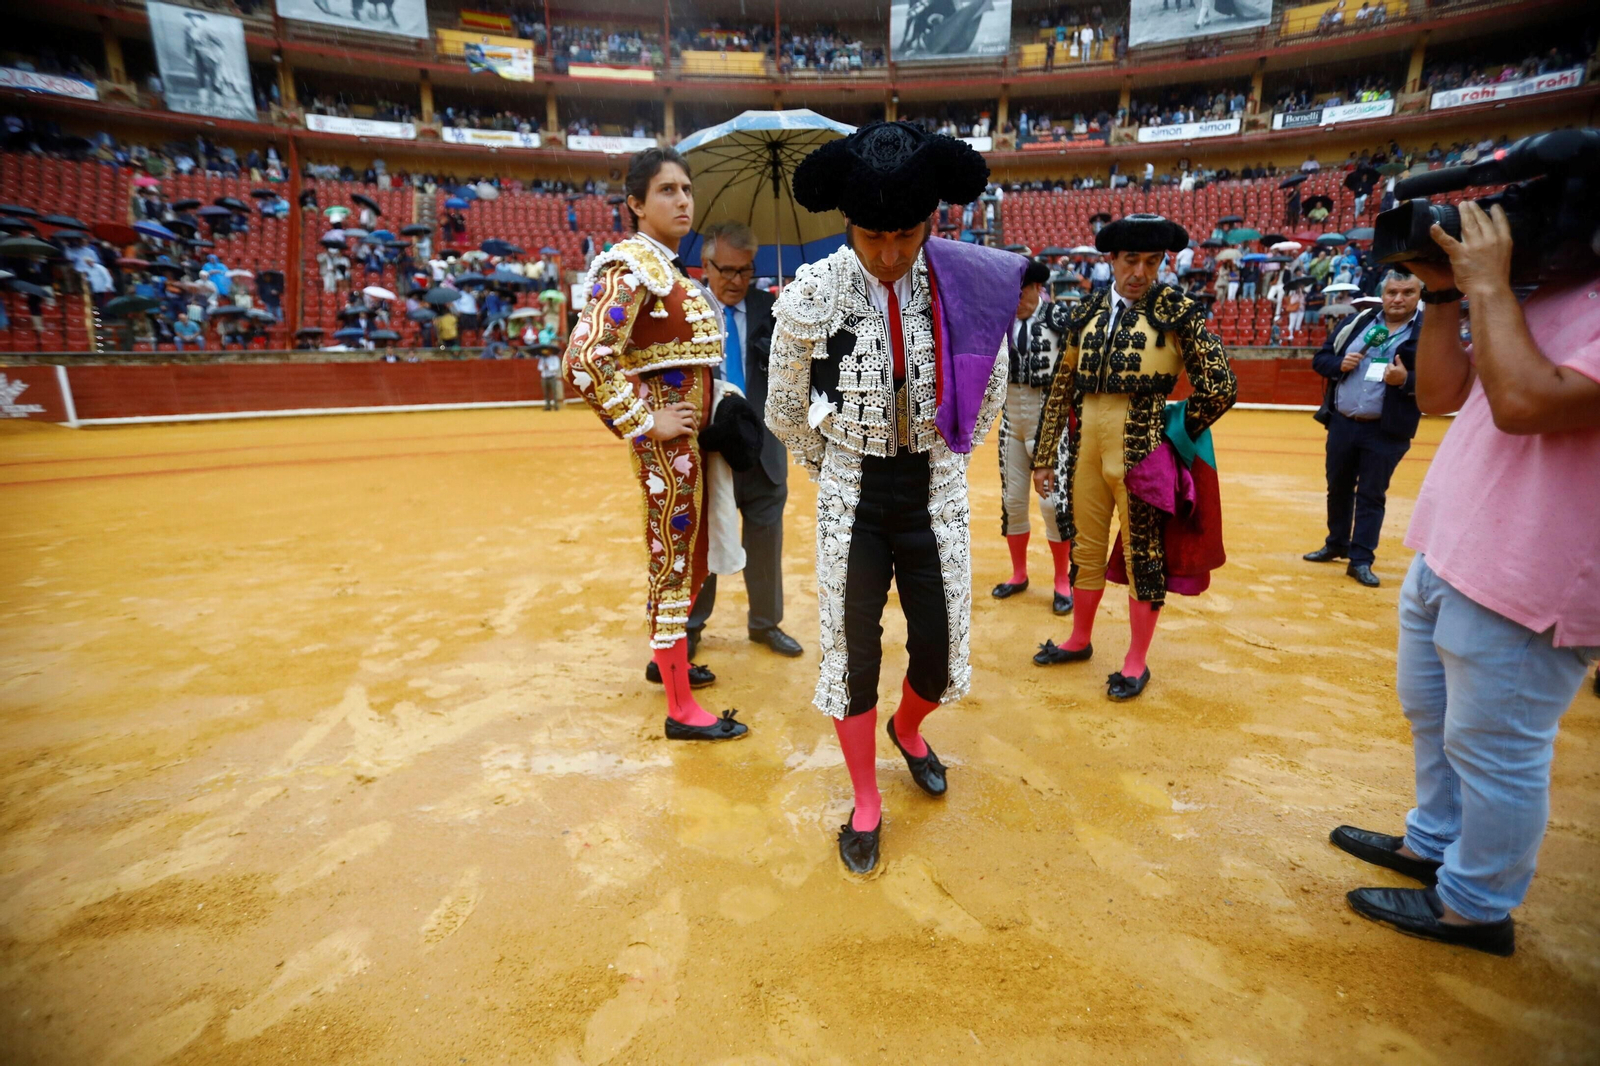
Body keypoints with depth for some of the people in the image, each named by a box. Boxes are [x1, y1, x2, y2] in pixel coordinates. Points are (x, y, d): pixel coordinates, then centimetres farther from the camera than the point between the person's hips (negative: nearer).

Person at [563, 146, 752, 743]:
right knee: (673, 559, -2)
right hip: (666, 439, -9)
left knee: (683, 553, 19)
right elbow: (583, 361, -26)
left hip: (688, 435, 9)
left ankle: (666, 658, 38)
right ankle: (681, 709, 11)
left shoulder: (666, 267, 14)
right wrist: (646, 422, -20)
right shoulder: (630, 268, -15)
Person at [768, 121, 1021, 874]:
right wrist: (836, 473, 11)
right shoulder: (811, 296, -12)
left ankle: (908, 729, 44)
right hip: (851, 500, -1)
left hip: (935, 495, 2)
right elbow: (785, 411, 3)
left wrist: (942, 462, 12)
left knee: (940, 649, 7)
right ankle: (865, 802, 29)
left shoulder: (971, 287, -8)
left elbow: (988, 393, 9)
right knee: (851, 649, 5)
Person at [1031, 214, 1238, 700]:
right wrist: (1044, 456, 6)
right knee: (1085, 548, 15)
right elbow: (1060, 389, 7)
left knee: (1143, 555, 7)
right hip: (1085, 449, 4)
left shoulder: (1178, 311, -4)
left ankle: (1137, 661, 22)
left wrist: (1175, 433, 1)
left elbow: (1221, 386, -8)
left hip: (1141, 452, -4)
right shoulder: (1085, 313, 7)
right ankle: (1080, 640, 34)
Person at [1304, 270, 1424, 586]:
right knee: (1338, 488, 15)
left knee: (1371, 496, 0)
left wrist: (1406, 380, -26)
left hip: (1386, 432, -4)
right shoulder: (1358, 321, 7)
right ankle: (1336, 544, 32)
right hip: (1342, 423, 4)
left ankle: (1361, 560, 7)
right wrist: (1339, 364, -10)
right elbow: (1320, 358, 10)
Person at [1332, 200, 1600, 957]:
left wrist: (1486, 285, -19)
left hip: (1521, 583, -9)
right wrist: (1446, 294, 3)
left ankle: (1474, 907, 24)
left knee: (1491, 750, 5)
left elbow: (1526, 402, -29)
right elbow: (1440, 395, 12)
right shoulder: (1539, 300, 12)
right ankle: (1435, 843, 44)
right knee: (1431, 714, 23)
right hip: (1442, 558, 9)